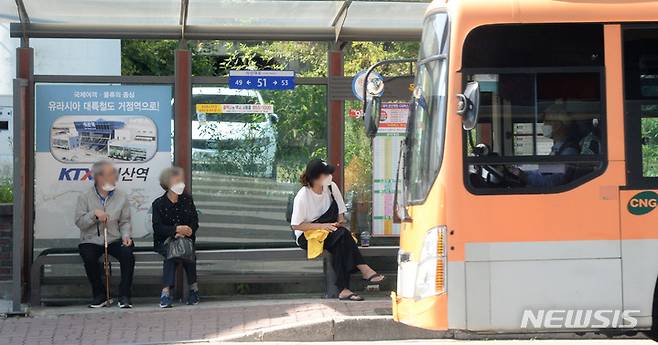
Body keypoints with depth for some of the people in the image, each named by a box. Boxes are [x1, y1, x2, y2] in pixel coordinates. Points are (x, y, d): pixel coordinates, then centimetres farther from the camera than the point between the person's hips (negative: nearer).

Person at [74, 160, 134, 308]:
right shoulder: (85, 197, 3)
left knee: (128, 255, -28)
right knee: (89, 258, -32)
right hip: (91, 240, -1)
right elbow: (79, 222, -3)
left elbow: (125, 222, 8)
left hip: (114, 239, 1)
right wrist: (94, 214, -19)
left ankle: (124, 296, -17)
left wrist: (126, 235, -11)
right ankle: (100, 296, -11)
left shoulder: (121, 196, 8)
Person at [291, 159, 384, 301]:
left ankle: (343, 289, -37)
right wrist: (322, 226, -21)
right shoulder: (302, 197, -15)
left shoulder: (331, 187, 0)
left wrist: (340, 220, -12)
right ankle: (363, 269, -32)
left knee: (340, 246, -32)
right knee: (342, 234, -32)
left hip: (328, 230, 5)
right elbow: (296, 225, -14)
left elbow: (340, 213, 12)